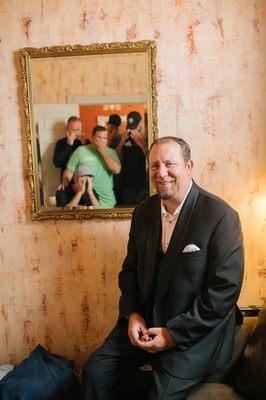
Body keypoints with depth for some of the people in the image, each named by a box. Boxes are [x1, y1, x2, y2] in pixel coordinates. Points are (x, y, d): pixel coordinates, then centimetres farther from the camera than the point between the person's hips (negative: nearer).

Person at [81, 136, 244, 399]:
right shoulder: (143, 212, 3)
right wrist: (132, 314, -5)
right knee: (95, 373, -2)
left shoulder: (221, 216, -17)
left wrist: (174, 334, -17)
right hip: (144, 321, 5)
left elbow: (225, 290, -18)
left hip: (195, 333, -5)